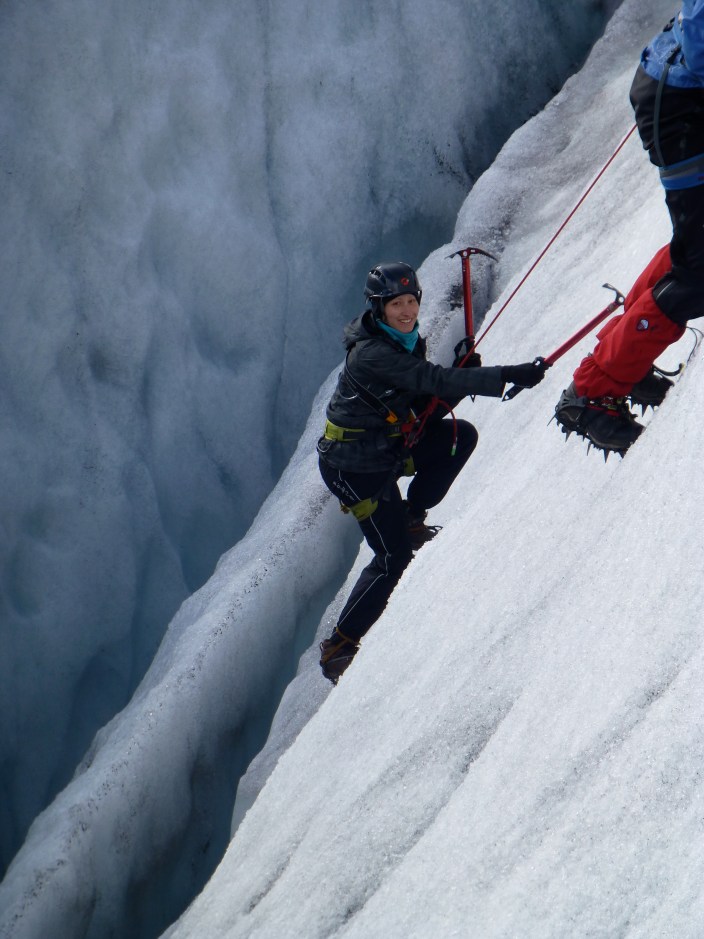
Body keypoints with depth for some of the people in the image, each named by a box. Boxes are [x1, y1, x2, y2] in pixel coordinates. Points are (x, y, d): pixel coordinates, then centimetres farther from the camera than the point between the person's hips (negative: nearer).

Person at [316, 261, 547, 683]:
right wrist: (507, 376, -42)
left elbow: (427, 408, 2)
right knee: (394, 557, -8)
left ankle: (410, 517, 8)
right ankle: (339, 648, 4)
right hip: (355, 465, -8)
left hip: (393, 445, 8)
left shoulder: (408, 344, 3)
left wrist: (463, 370, -14)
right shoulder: (372, 355, -26)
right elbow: (435, 381, -36)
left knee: (461, 434, -7)